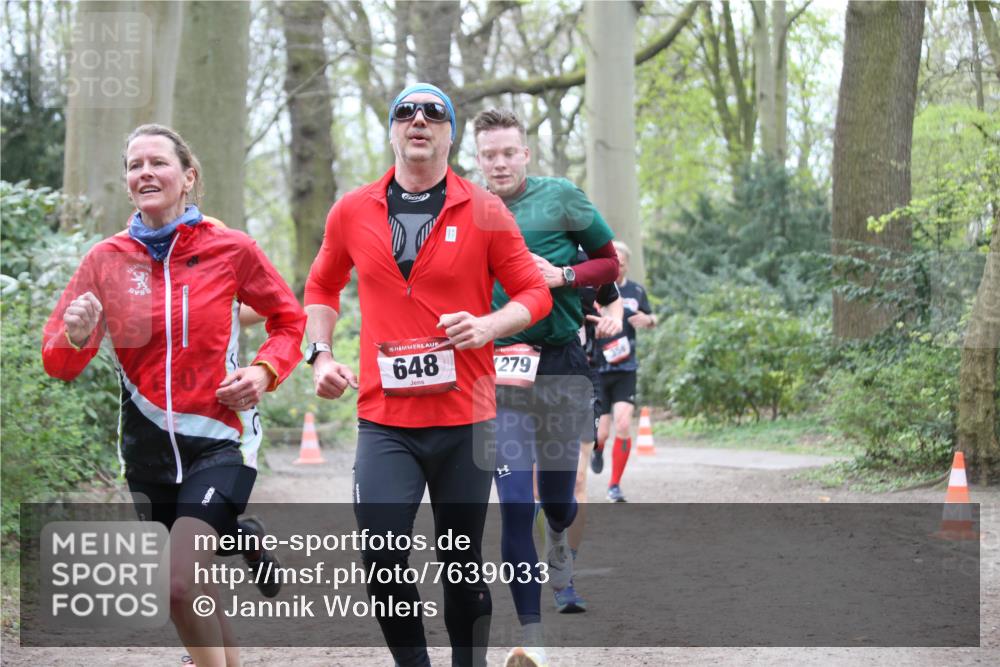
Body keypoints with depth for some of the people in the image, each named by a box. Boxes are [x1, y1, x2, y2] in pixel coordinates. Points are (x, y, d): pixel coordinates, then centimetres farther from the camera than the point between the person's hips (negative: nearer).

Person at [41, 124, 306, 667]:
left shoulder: (231, 250, -4)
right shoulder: (106, 260, 0)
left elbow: (289, 321, 11)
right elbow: (57, 362, 2)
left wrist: (264, 371, -7)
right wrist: (75, 337, -20)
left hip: (217, 442, -3)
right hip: (147, 445, 3)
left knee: (180, 584, -20)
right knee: (195, 594, 10)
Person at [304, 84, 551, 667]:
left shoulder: (484, 211, 0)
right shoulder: (353, 212, 6)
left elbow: (535, 294, 4)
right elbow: (322, 288, 21)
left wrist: (486, 326, -15)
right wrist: (322, 354, 6)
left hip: (465, 421, 0)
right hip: (385, 422, 1)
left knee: (463, 565, 8)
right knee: (382, 561, -11)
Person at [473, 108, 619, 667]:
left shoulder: (562, 198, 0)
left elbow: (611, 262, 6)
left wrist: (562, 275, -11)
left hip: (562, 363, -1)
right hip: (501, 368, 1)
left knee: (558, 497, 8)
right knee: (515, 505, -8)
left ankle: (559, 539, 47)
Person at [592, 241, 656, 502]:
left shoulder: (636, 291, 5)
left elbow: (651, 318, 21)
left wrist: (647, 320, -3)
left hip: (625, 370, 2)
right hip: (596, 370, -2)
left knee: (623, 425, -14)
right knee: (601, 433, -3)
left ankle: (615, 485, 0)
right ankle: (597, 449, 37)